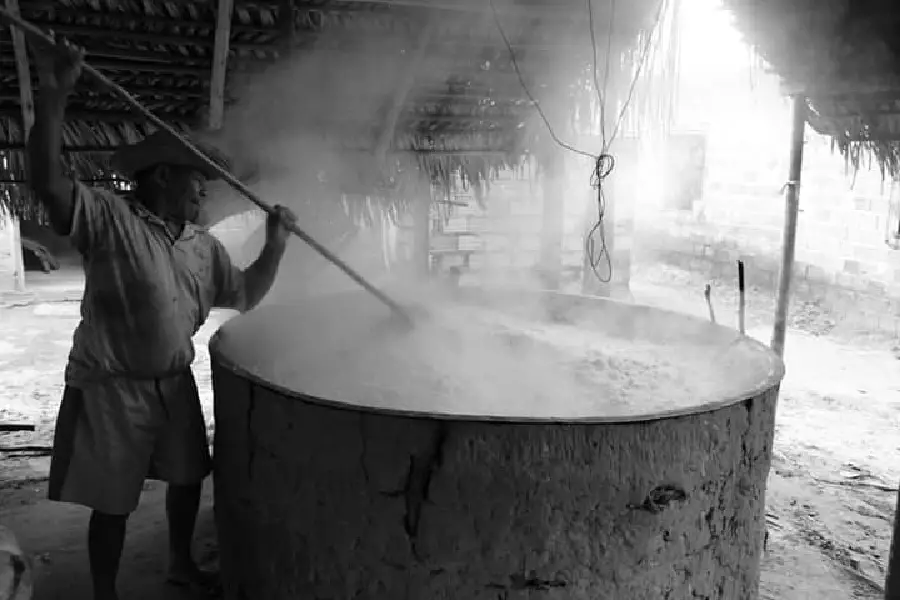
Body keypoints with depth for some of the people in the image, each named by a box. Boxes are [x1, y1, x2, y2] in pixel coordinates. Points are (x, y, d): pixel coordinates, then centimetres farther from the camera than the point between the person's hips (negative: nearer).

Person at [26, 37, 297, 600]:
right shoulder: (110, 218, -12)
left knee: (188, 478, 20)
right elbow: (48, 181, -27)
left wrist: (275, 245, -1)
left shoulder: (204, 246, 7)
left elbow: (246, 295, 13)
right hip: (112, 388, -6)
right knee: (113, 503, 5)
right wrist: (55, 94, -35)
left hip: (175, 384, 7)